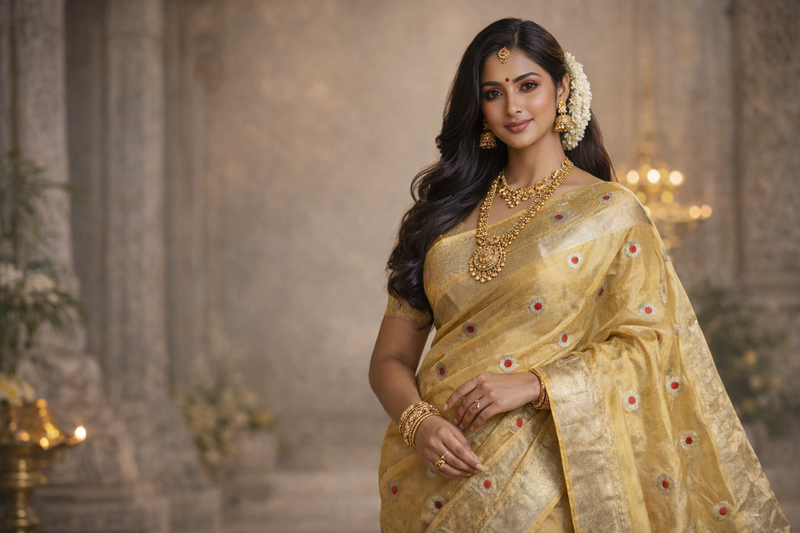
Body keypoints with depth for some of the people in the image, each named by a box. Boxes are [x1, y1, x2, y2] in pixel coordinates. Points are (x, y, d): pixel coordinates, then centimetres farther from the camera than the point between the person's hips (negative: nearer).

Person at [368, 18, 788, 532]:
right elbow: (391, 358, 7)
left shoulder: (612, 212, 1)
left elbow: (645, 343, -7)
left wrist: (534, 384, -19)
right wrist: (419, 423, -14)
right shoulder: (445, 211, 10)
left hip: (540, 469, -3)